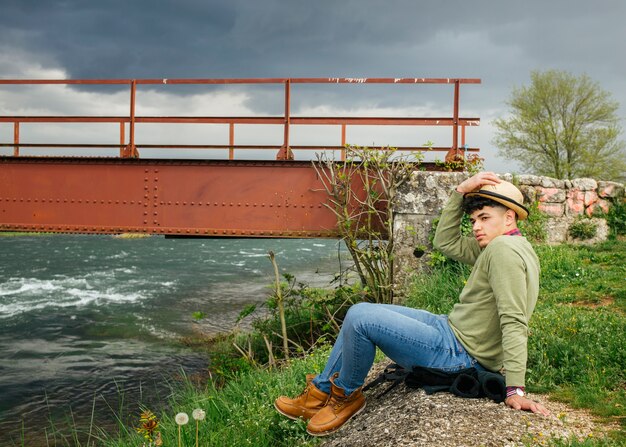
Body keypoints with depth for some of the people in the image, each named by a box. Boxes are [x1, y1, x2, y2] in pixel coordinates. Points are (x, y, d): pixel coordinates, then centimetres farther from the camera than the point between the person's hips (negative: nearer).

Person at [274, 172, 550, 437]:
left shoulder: (505, 249, -20)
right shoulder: (498, 247, 11)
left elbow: (514, 322, -28)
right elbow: (445, 242, 13)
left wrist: (515, 389, -32)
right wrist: (461, 192, 5)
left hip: (461, 355, -11)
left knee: (360, 316, -16)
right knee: (360, 315, 15)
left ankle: (346, 396, 6)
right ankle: (320, 393, 18)